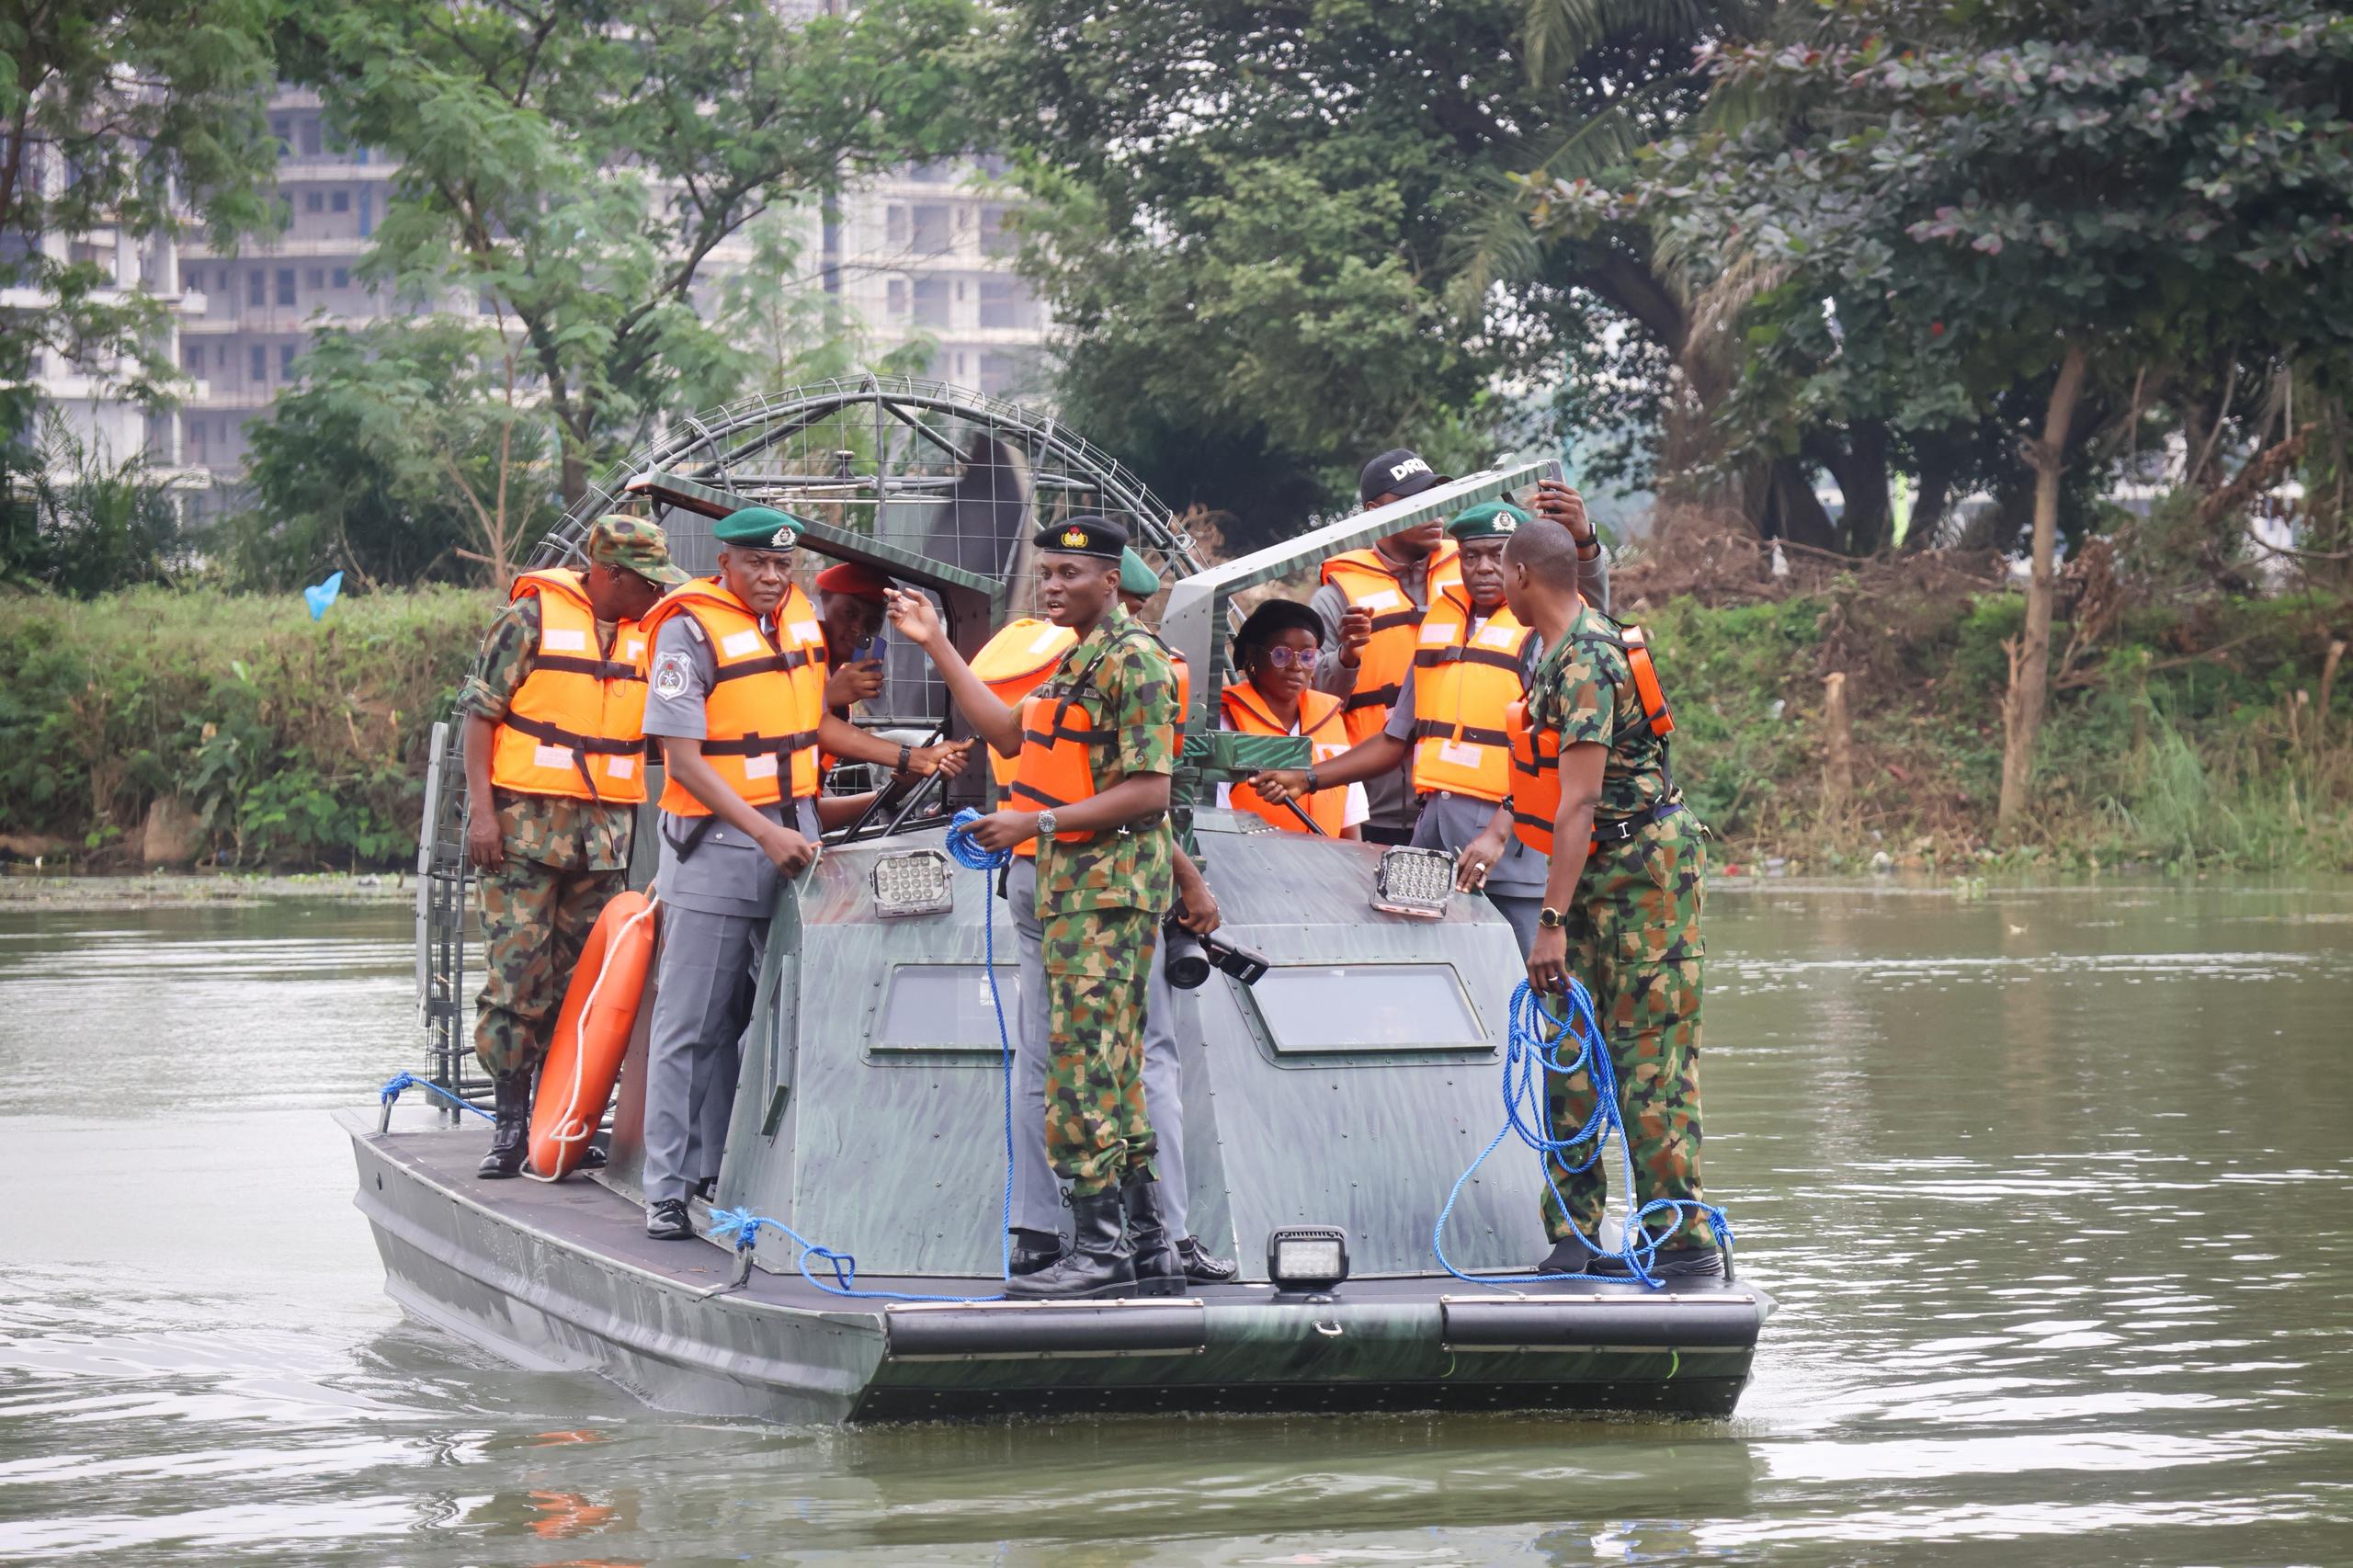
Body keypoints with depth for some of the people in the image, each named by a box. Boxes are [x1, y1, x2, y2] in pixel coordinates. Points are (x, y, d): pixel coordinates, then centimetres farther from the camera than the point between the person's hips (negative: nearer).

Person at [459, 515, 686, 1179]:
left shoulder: (650, 634, 11)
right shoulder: (532, 617, -3)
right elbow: (481, 712, -3)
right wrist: (482, 811, -11)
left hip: (608, 831, 5)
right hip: (526, 821, -5)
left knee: (582, 976, 6)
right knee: (516, 969, -6)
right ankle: (510, 1119, -1)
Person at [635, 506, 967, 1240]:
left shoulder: (800, 617, 9)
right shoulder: (690, 629, -12)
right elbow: (682, 757, -17)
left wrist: (909, 759, 15)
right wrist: (764, 834, -25)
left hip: (793, 835, 7)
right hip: (716, 842, -7)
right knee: (693, 1026, -3)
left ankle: (718, 1173, 16)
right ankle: (668, 1188, 1)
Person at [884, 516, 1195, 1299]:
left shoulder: (1132, 660, -13)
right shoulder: (1079, 658, 19)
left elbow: (1149, 791, -18)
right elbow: (1010, 734, 23)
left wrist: (1037, 823, -19)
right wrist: (938, 646, 22)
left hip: (1109, 882, -11)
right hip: (1073, 881, 11)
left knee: (1083, 1064, -12)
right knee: (1114, 1071, 11)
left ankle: (1101, 1248, -11)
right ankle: (1149, 1244, 14)